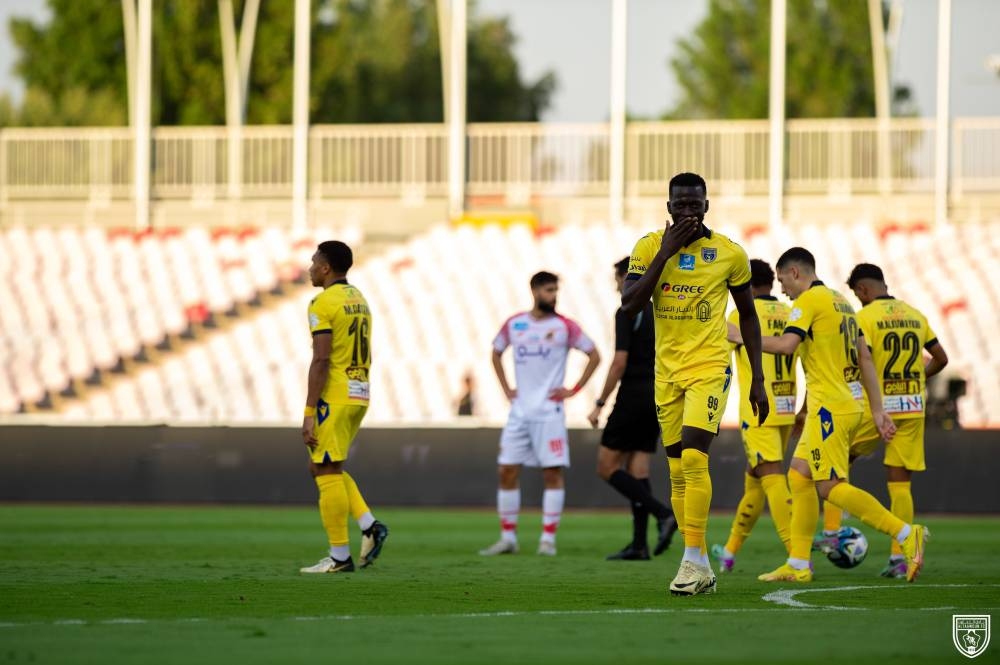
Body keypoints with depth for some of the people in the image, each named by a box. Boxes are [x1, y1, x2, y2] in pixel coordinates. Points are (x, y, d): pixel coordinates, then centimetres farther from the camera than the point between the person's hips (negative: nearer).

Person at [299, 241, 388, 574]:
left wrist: (308, 414, -18)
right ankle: (369, 525, 4)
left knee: (327, 473, -3)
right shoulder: (359, 300, 15)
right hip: (358, 396, 9)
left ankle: (339, 556, -3)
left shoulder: (324, 303, -13)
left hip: (333, 398, -9)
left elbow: (321, 361, -19)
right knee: (324, 468, 18)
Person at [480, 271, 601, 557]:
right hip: (520, 411, 3)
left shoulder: (564, 326, -2)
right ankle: (508, 538, 7)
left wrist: (574, 390, -3)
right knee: (507, 471, 0)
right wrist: (506, 388, 13)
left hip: (549, 412, -3)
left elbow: (594, 355, 2)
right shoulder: (513, 324, 7)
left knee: (552, 473, -6)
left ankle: (548, 539, -2)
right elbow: (496, 353, 23)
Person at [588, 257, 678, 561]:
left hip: (633, 397, -8)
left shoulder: (627, 313, -10)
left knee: (607, 467, -1)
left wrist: (600, 404, -12)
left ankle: (662, 514, -16)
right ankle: (639, 544, 3)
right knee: (638, 469, 9)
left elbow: (620, 362, -16)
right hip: (658, 398, 8)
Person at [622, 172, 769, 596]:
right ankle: (701, 568, 11)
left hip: (709, 367, -3)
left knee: (693, 457, -20)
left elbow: (747, 315, 9)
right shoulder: (650, 247, 1)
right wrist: (666, 252, -14)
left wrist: (758, 381, 7)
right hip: (667, 370, 3)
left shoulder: (729, 254, -2)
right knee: (678, 471, 5)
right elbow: (629, 305, -10)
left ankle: (694, 557, -17)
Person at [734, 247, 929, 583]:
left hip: (829, 407, -10)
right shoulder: (840, 301, 18)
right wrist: (878, 410, 18)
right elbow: (864, 358, 18)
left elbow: (786, 344, -24)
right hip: (849, 403, 10)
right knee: (799, 477, 11)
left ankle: (906, 534, -16)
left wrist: (740, 336, -12)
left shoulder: (809, 300, -9)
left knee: (831, 486, -10)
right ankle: (798, 565, 11)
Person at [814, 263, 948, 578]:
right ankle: (899, 558, 0)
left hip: (876, 407, -5)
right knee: (900, 483, 5)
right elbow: (941, 358, 15)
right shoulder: (915, 315, 11)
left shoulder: (865, 317, -7)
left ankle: (831, 532, 13)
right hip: (912, 408, 5)